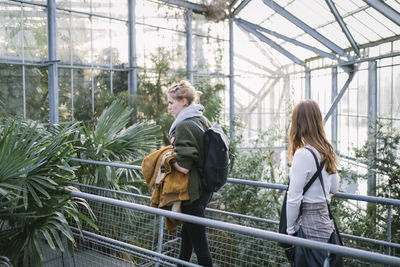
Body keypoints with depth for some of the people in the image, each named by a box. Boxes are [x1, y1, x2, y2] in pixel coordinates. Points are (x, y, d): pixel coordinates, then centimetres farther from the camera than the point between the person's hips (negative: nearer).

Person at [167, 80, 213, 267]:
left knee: (199, 242, 2)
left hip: (192, 192, -10)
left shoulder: (183, 126, -20)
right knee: (186, 234, 27)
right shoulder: (203, 121, 7)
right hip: (206, 187, 10)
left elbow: (183, 167, -25)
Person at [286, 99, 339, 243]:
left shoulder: (303, 154, -19)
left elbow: (294, 198, -18)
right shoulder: (328, 151, 4)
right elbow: (334, 188, 15)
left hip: (309, 225, -8)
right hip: (325, 219, 8)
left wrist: (290, 229, -7)